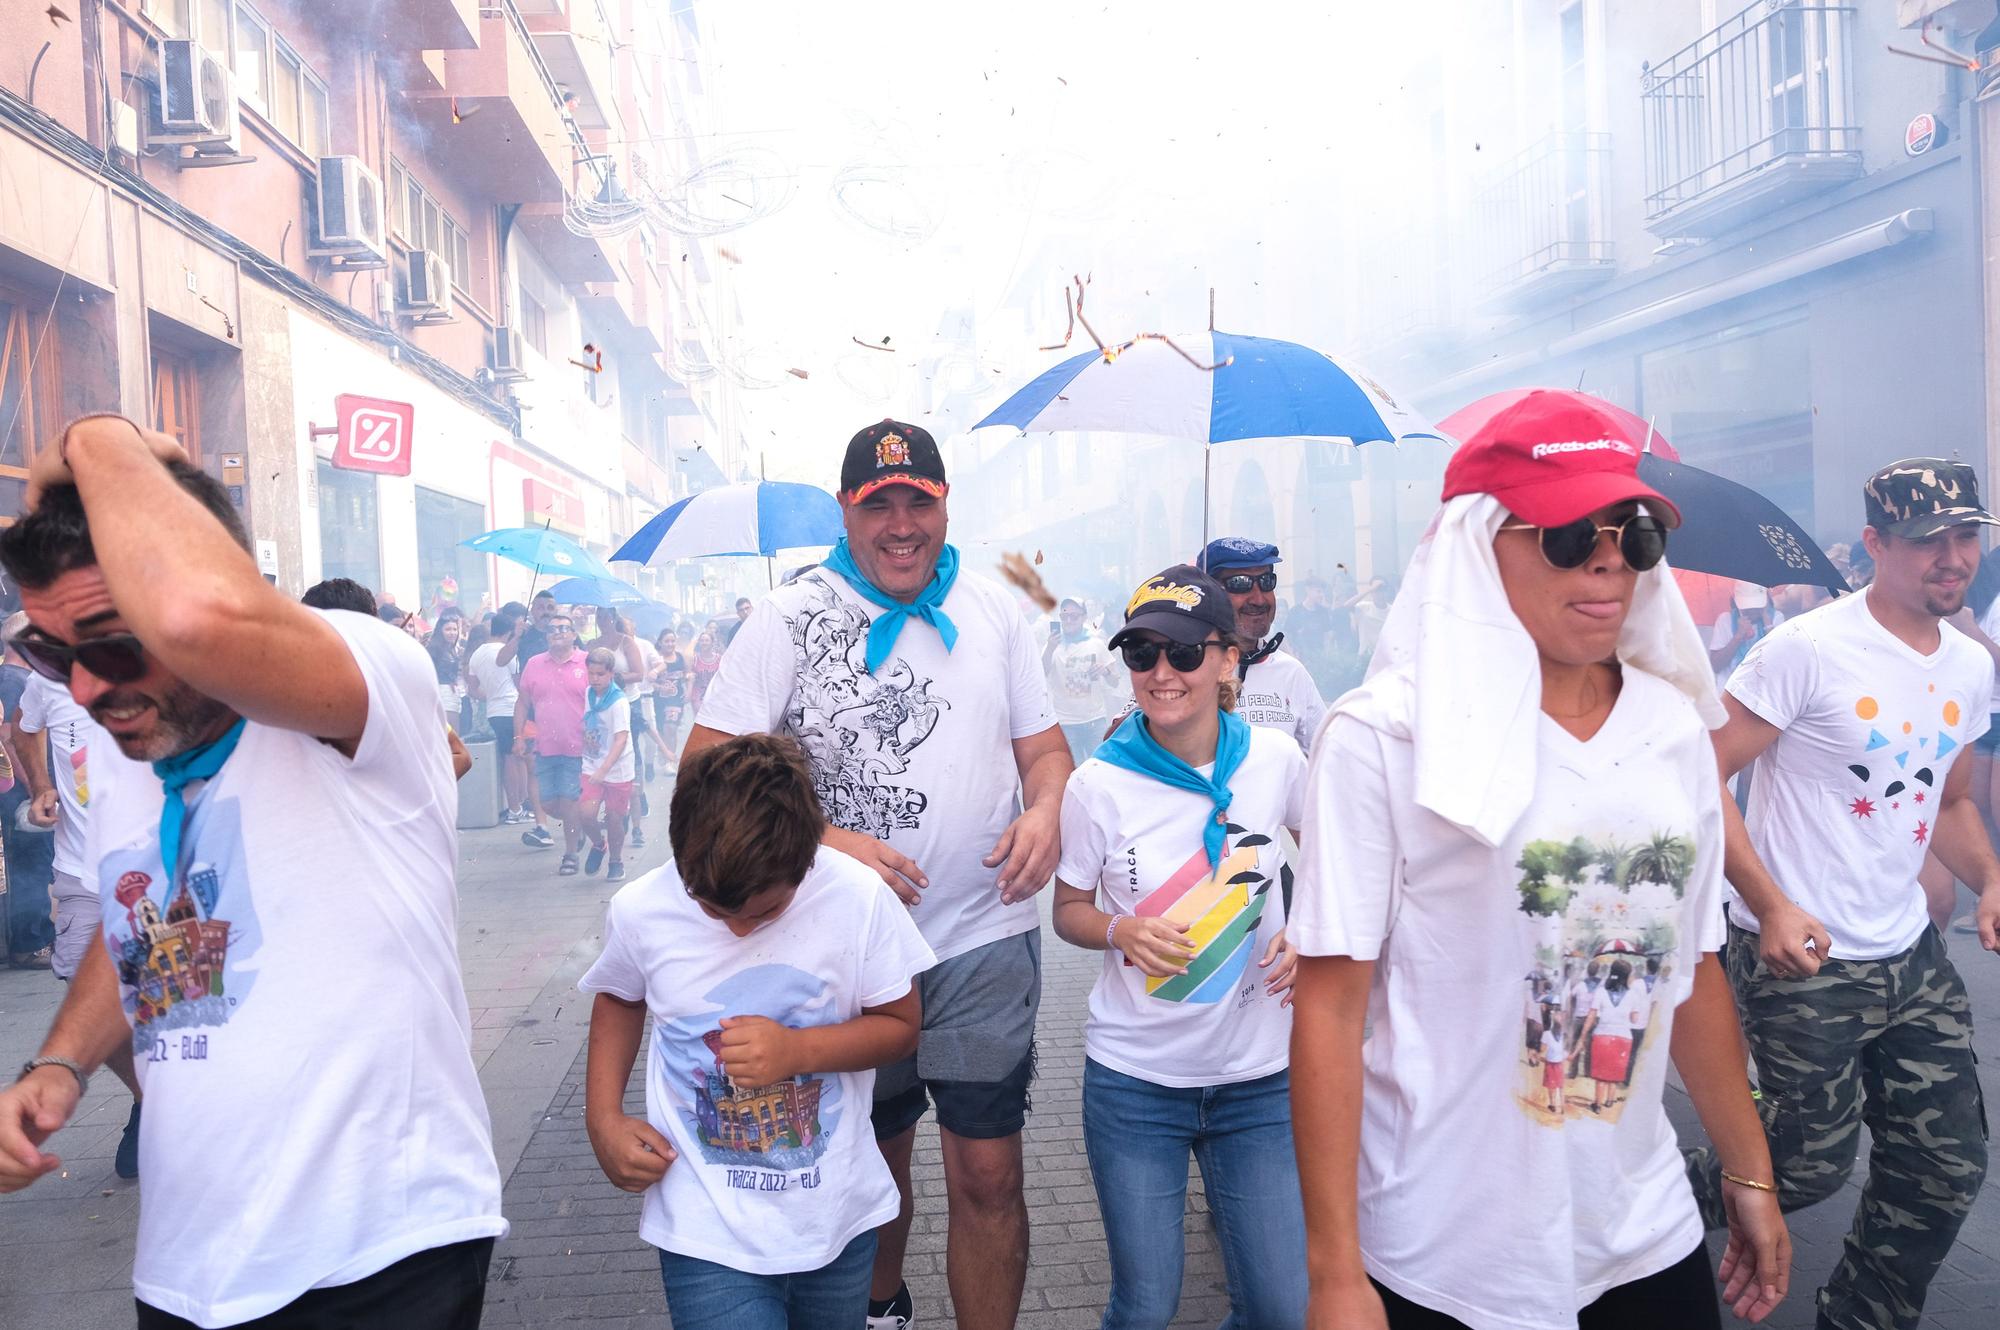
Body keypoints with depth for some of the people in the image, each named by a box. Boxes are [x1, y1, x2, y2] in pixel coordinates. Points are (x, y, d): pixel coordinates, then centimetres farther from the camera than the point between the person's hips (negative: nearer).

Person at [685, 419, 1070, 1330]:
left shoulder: (993, 610, 5)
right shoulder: (786, 621, -4)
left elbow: (1043, 745, 11)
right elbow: (705, 774, -9)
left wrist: (1046, 812, -12)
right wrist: (824, 843, -21)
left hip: (984, 940, 1)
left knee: (986, 1175, -2)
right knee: (875, 1157, 19)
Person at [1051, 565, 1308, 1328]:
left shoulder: (1275, 759, -6)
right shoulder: (1098, 785, -10)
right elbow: (1069, 912, 1)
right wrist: (1124, 932, -20)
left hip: (1260, 1076, 2)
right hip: (1134, 1078, -1)